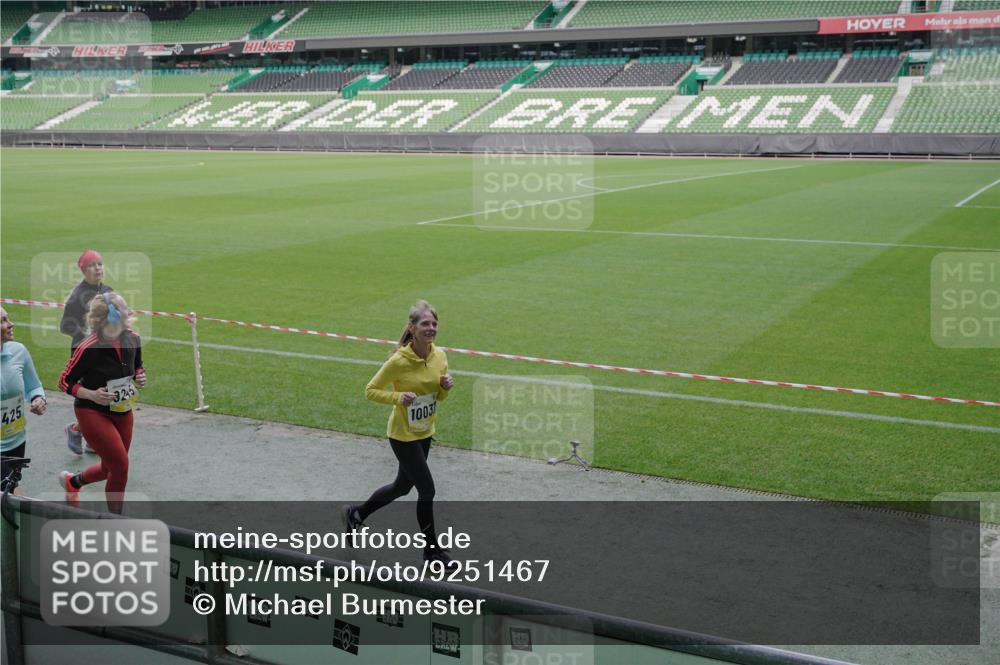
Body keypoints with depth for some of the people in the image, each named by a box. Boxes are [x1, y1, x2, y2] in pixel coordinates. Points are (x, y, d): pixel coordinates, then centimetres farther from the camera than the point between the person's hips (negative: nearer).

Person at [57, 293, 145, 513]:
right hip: (93, 413, -6)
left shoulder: (133, 339, -5)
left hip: (123, 412, 6)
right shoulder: (89, 348, -22)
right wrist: (92, 395, -26)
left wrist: (140, 377, -8)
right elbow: (65, 381, -12)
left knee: (111, 468, 17)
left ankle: (72, 481, 49)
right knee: (120, 466, -13)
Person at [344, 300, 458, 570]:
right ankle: (432, 549, 15)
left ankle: (356, 514, 43)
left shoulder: (439, 356, -3)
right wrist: (398, 397, -28)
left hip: (425, 433, 7)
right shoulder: (399, 361, -22)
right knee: (427, 489, -3)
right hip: (403, 435, -7)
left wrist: (446, 387, -13)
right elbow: (371, 390, -13)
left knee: (402, 486, 21)